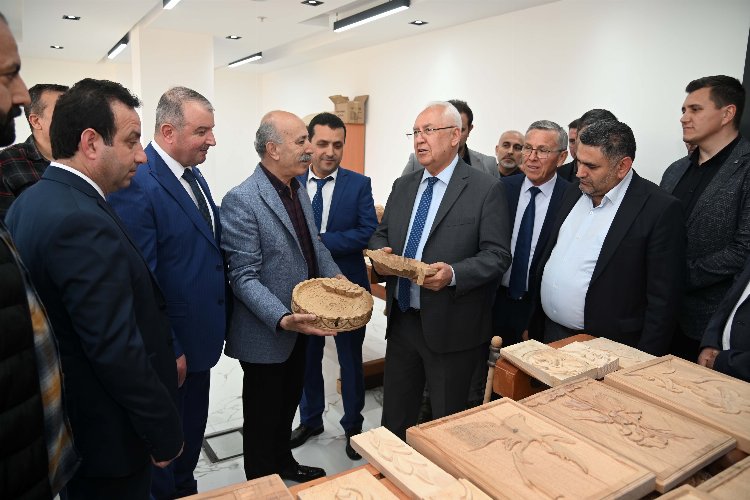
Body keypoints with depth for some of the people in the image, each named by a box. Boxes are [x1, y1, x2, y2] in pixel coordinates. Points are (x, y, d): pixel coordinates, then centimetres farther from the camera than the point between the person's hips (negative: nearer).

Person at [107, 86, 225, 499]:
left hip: (200, 337, 8)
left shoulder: (194, 176, 6)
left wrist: (214, 326, 10)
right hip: (170, 348, -8)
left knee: (192, 435, 26)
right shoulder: (137, 185, -23)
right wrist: (168, 352, -19)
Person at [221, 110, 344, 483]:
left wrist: (335, 276, 0)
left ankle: (284, 462, 50)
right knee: (263, 416, 14)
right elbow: (244, 278, -24)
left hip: (299, 326, 8)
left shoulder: (297, 189, 4)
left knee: (289, 402, 26)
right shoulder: (241, 200, -23)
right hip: (266, 334, -8)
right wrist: (283, 320, -33)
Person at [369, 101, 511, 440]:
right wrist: (380, 254, -7)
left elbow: (498, 255, -12)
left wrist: (453, 274, -28)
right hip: (401, 320, 6)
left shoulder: (486, 189, -9)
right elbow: (381, 234, 16)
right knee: (394, 415, 20)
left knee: (447, 422, 13)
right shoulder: (402, 186, 9)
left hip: (450, 326, -5)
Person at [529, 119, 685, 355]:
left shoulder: (660, 209, -14)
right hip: (550, 334, 6)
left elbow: (662, 300, -13)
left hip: (604, 348, -5)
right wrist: (533, 325, 10)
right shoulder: (573, 193, 6)